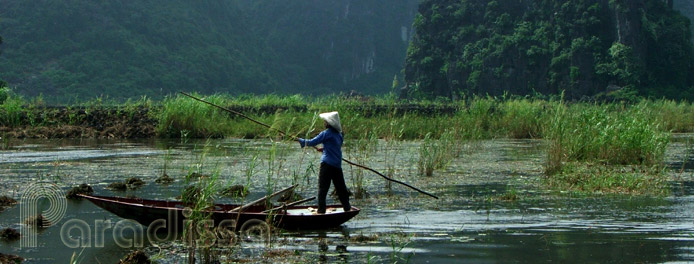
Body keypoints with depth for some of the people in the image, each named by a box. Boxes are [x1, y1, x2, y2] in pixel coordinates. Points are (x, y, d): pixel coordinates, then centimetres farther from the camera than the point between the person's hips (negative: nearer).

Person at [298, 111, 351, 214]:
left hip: (327, 164, -7)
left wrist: (301, 141, 5)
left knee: (322, 188, -4)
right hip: (338, 165, 7)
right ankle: (347, 208, 15)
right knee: (340, 187, 13)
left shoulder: (326, 133, -10)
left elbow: (312, 142, -7)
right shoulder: (339, 134, 11)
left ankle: (321, 210, -8)